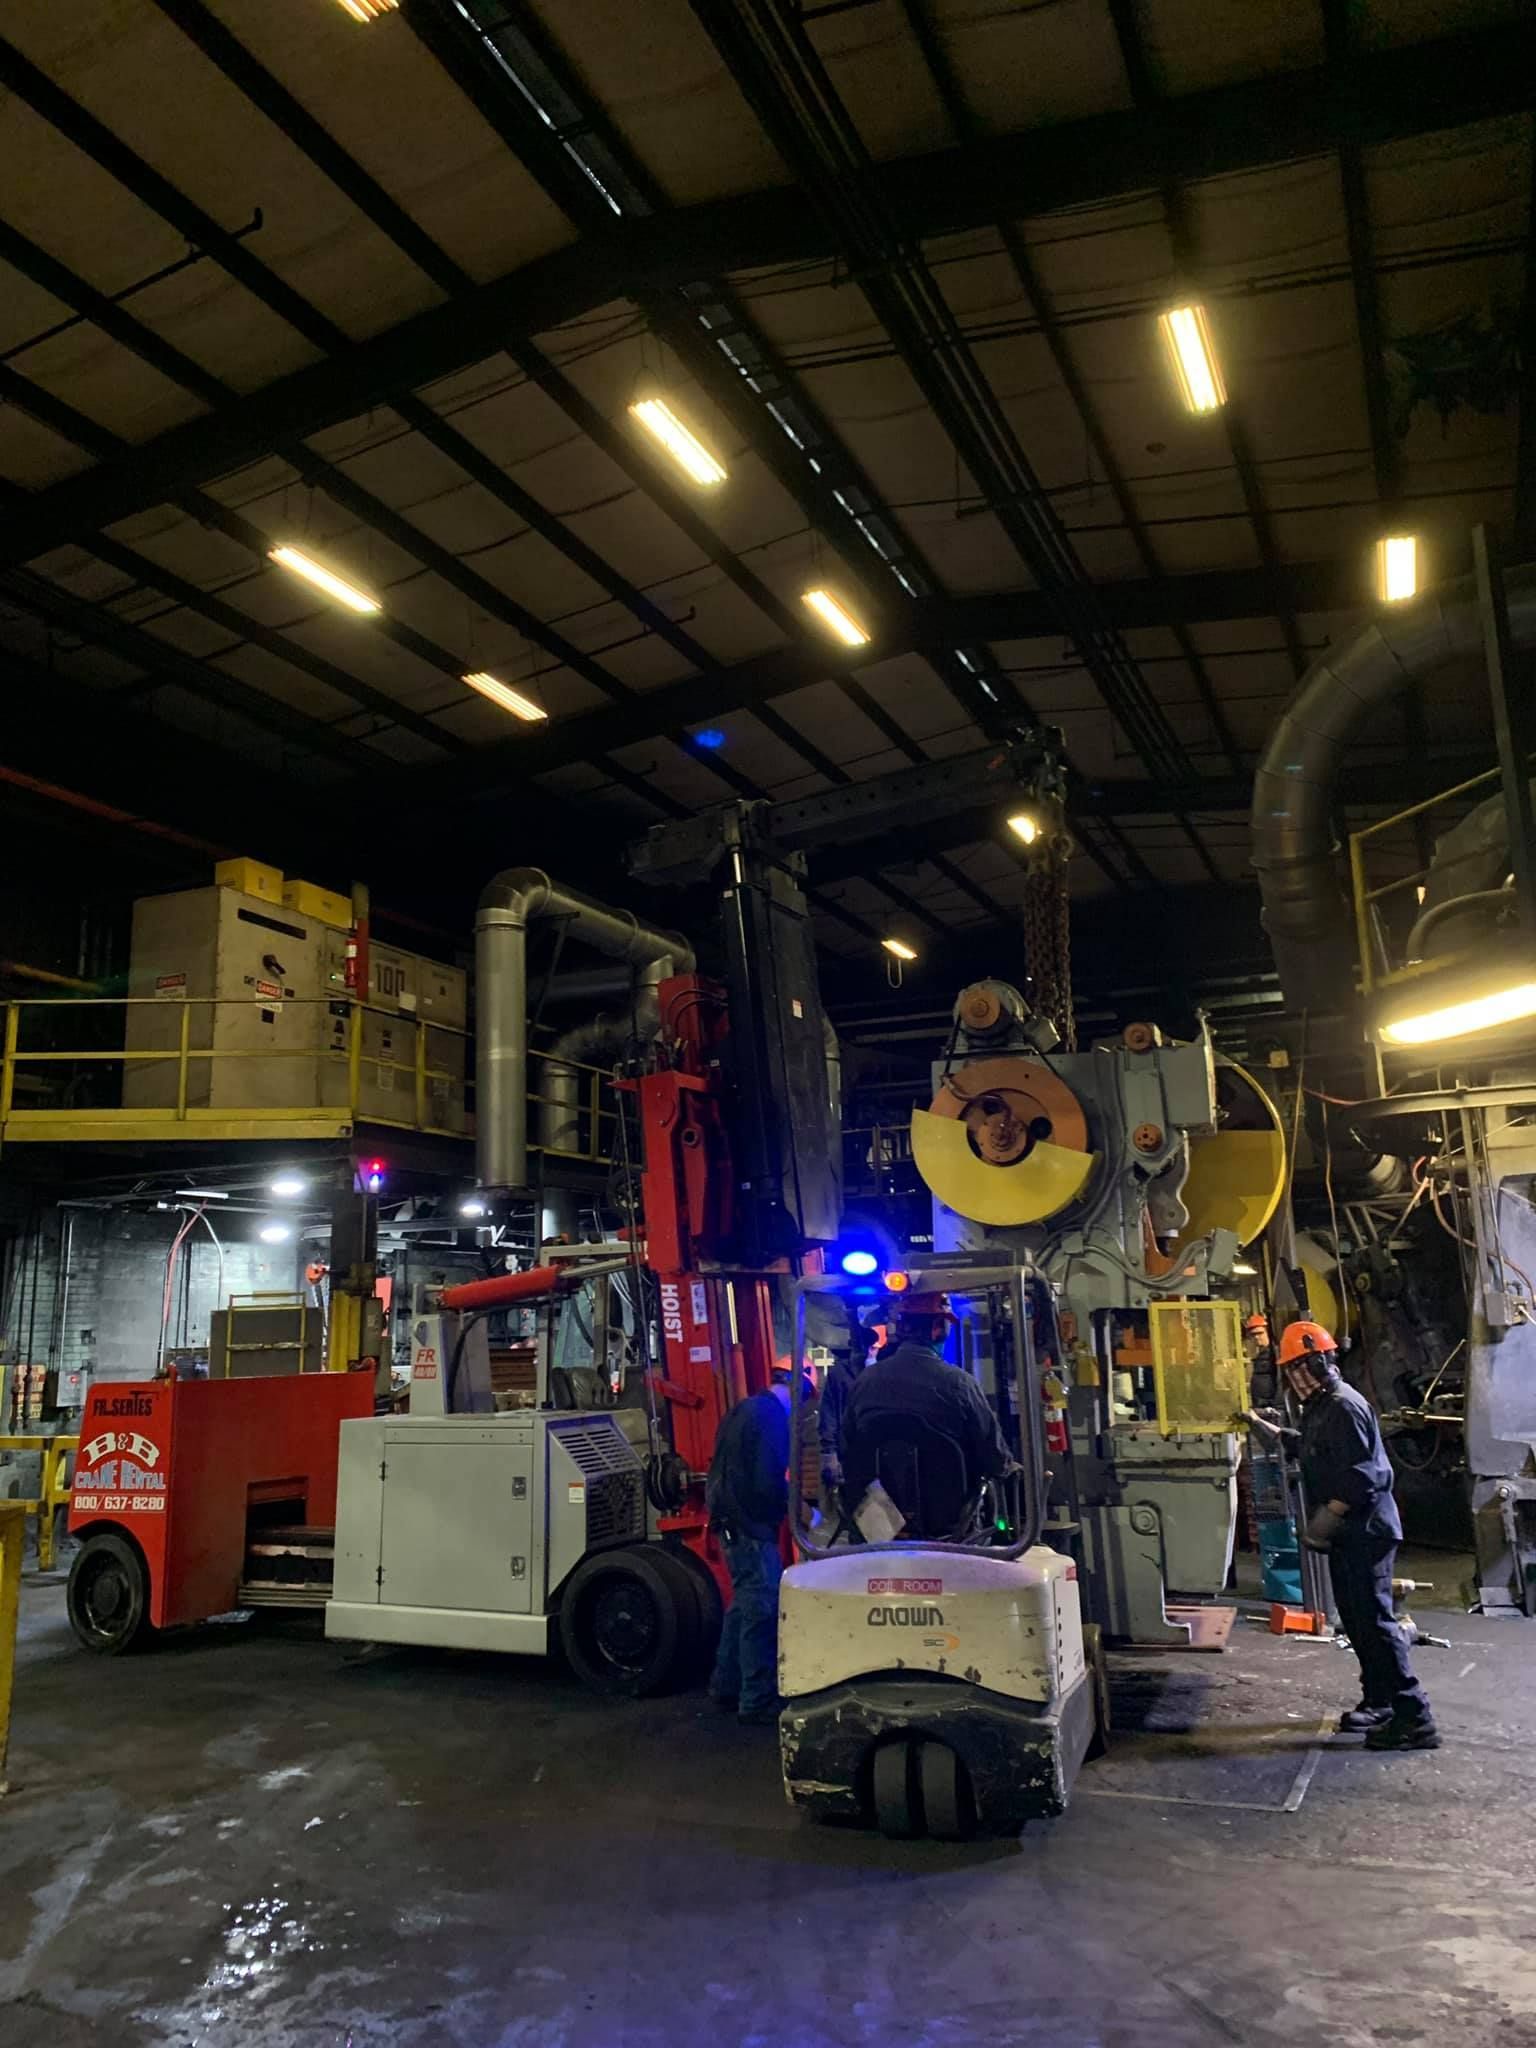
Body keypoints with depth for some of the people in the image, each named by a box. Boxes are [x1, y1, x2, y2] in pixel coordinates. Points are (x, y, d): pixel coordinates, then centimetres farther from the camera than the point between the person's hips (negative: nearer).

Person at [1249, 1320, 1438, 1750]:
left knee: (1375, 1621, -9)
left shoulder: (1344, 1407, -19)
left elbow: (1360, 1477, -24)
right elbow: (1313, 1450, 31)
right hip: (1347, 1534, 10)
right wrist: (1271, 1429, 34)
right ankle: (1379, 1701, 26)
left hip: (1365, 1531, -10)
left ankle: (1414, 1719, -5)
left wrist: (1325, 1519, -23)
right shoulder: (1321, 1407, 13)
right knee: (1355, 1618, 16)